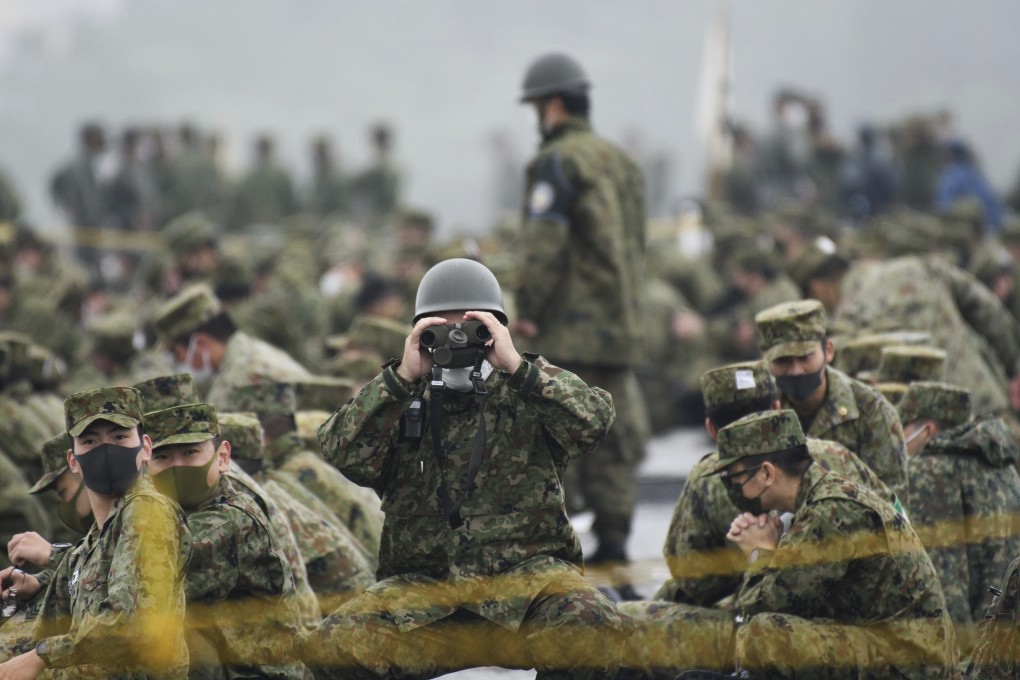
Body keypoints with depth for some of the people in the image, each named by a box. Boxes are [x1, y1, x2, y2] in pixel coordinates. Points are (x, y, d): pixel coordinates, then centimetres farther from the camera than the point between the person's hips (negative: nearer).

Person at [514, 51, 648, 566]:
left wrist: (527, 309, -12)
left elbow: (544, 243, -16)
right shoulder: (621, 162, 18)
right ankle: (613, 534, 7)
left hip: (570, 328, -8)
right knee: (614, 429, 8)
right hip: (621, 326, 8)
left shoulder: (557, 161, -9)